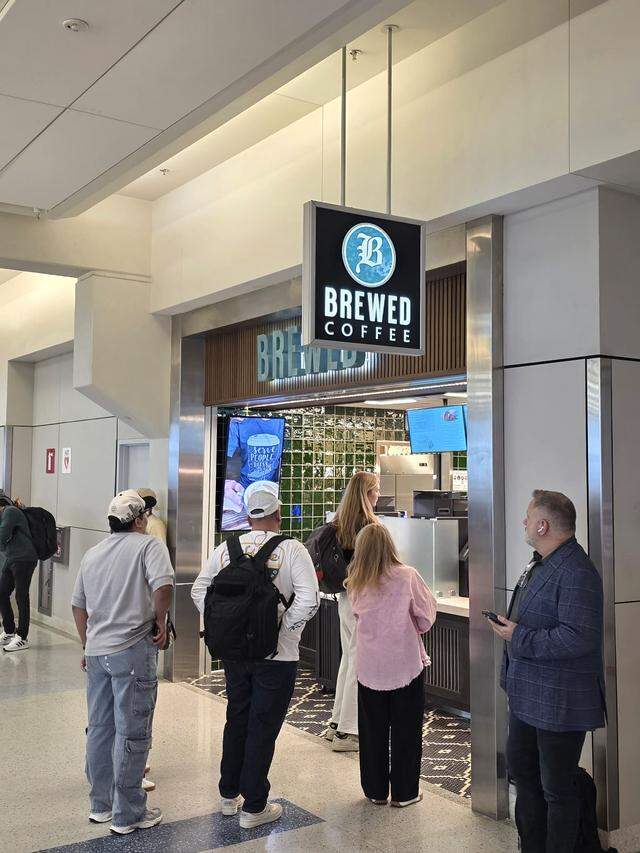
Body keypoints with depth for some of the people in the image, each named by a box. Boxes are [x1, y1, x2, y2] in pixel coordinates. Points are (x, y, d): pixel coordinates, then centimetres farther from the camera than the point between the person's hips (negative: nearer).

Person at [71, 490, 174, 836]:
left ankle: (100, 804, 29)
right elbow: (163, 586, -25)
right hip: (132, 651, -7)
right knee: (131, 733, 2)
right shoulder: (148, 545, -8)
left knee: (99, 728, 17)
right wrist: (160, 624, -10)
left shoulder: (92, 554, 13)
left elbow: (78, 605, 18)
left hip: (96, 650, 7)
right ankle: (127, 814, 10)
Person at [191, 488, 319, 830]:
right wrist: (284, 628, -9)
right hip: (276, 654, -4)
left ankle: (228, 794, 34)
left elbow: (199, 590, 7)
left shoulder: (227, 548, 2)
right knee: (263, 728, 6)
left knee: (236, 720, 20)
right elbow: (308, 599, -20)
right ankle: (253, 807, 16)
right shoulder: (292, 549, -10)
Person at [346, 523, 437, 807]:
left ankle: (376, 791, 24)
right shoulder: (407, 576, -13)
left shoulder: (355, 585, -5)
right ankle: (404, 793, 18)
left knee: (372, 730, 15)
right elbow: (426, 617, -6)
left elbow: (358, 617, 6)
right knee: (406, 730, 11)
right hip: (405, 664, -2)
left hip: (369, 666, 2)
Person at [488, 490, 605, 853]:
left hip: (559, 701, -11)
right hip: (528, 695, 11)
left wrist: (519, 638, -24)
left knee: (557, 789, 5)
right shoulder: (541, 563, 9)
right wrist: (510, 625, 8)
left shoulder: (577, 573, -24)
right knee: (521, 768, 23)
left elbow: (577, 638, -31)